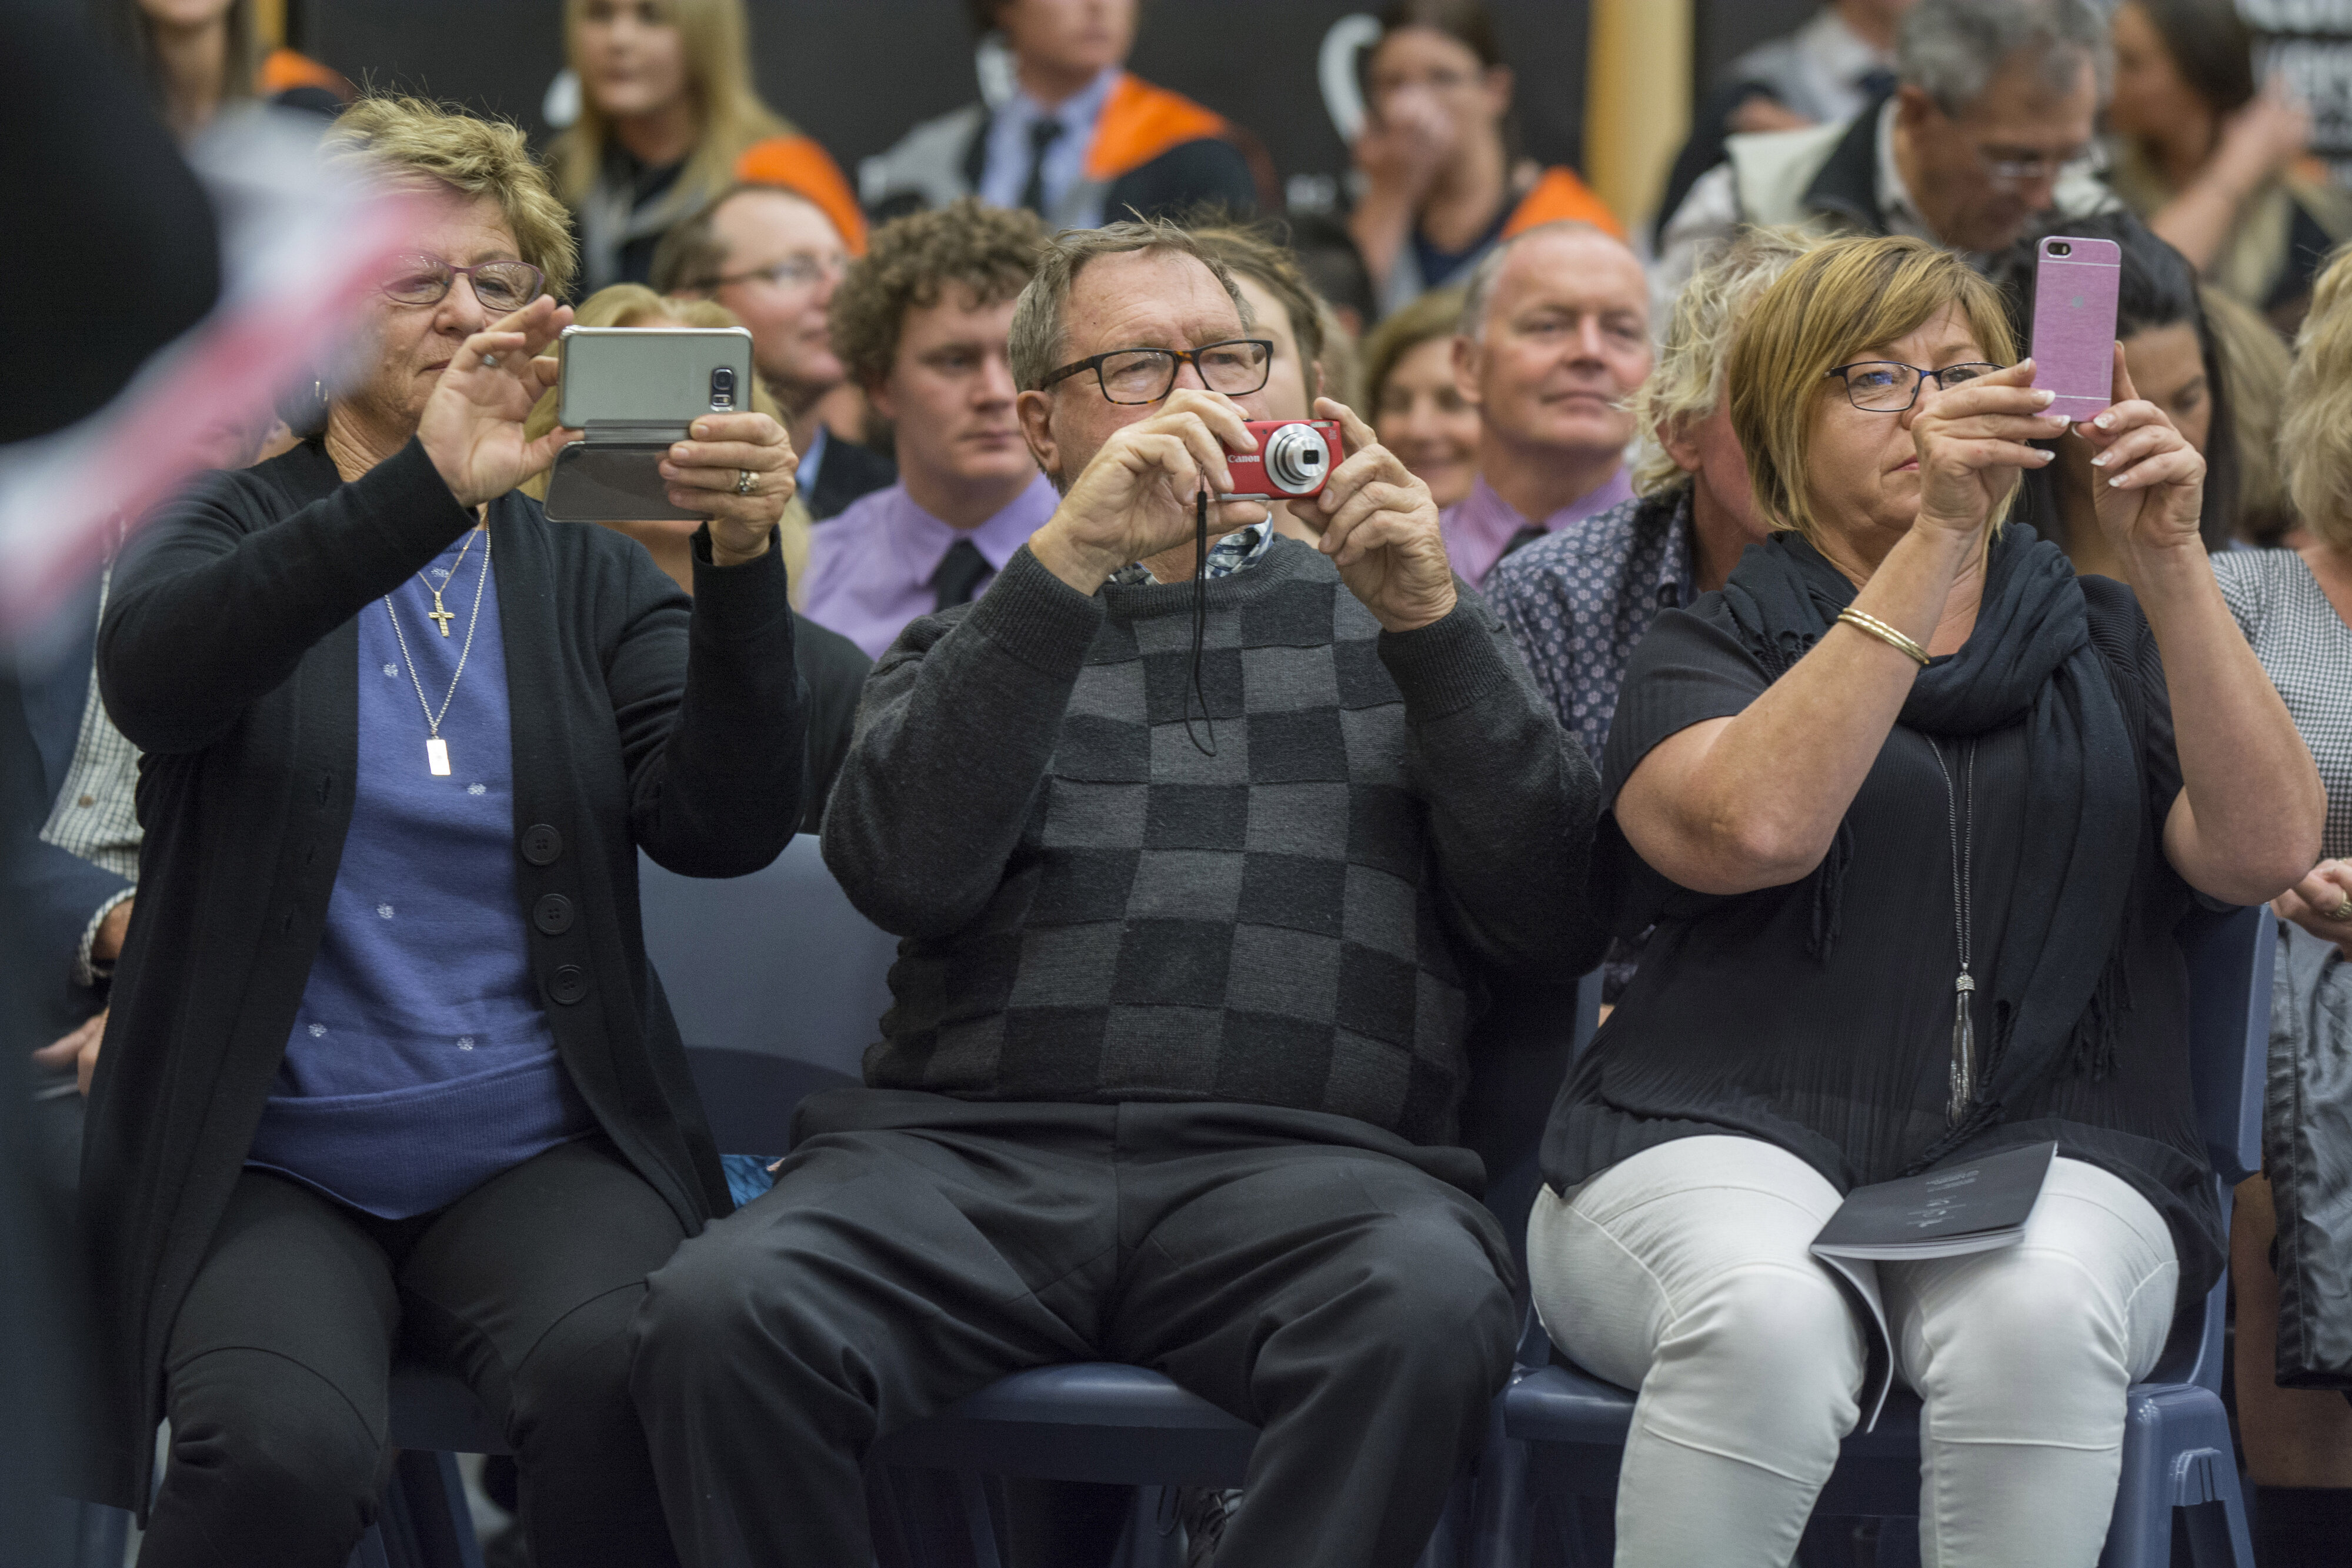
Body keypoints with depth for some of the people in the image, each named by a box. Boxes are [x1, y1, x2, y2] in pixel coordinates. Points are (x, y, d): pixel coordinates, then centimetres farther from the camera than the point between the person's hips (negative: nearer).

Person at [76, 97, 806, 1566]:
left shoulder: (591, 575, 14)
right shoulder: (234, 534, 8)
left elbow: (723, 826, -2)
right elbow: (150, 672, -17)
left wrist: (743, 565, -19)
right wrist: (428, 491, -29)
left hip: (536, 1155, 2)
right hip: (268, 1160, -2)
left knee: (622, 1376, -32)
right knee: (287, 1440, -33)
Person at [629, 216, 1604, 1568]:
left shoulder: (1376, 619, 24)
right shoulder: (983, 641, 24)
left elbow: (1551, 921, 10)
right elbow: (905, 874, 1)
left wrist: (1429, 620, -1)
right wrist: (1069, 562, -6)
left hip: (1301, 1154, 0)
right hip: (976, 1144, 1)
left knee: (1430, 1303, -37)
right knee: (722, 1312, -31)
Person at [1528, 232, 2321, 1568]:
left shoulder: (2109, 645, 20)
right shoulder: (1707, 648, 13)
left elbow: (2266, 851, 0)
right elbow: (1758, 828, -12)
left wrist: (2170, 558, -9)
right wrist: (1935, 543, -16)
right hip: (1731, 1147, -1)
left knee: (2032, 1315, -34)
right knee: (1767, 1319, -36)